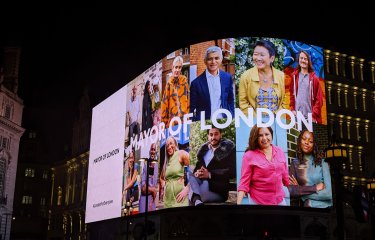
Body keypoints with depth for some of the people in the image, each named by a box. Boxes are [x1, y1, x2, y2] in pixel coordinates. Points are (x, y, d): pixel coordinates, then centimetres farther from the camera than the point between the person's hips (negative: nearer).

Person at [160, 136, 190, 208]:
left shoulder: (181, 154, -3)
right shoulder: (166, 161, 18)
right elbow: (161, 177, 33)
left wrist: (186, 189, -18)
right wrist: (163, 186, 13)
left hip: (180, 197, -6)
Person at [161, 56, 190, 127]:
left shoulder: (184, 80, 7)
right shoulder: (169, 83, 5)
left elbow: (188, 98, 9)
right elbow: (165, 102, 6)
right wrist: (164, 121, 2)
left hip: (183, 117, 0)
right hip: (172, 118, 0)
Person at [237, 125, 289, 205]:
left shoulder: (279, 152, 2)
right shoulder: (249, 156, -10)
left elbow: (285, 175, 13)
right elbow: (244, 182, -11)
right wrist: (238, 203, -19)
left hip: (280, 200, 4)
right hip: (258, 201, -4)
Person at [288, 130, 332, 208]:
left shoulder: (322, 162, -3)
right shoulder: (295, 163, 4)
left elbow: (329, 193, -9)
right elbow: (291, 190, -7)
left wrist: (300, 191, -4)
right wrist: (315, 188, -10)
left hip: (326, 206, 0)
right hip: (308, 205, 0)